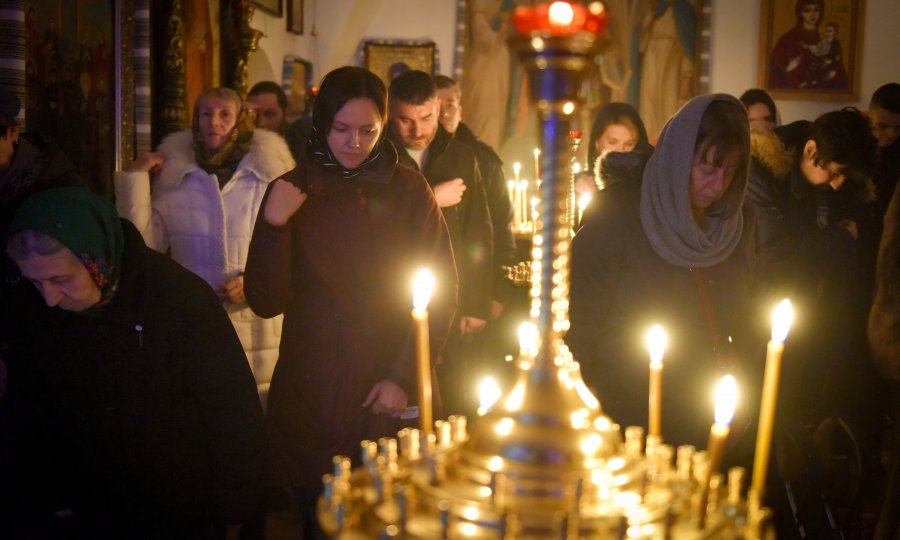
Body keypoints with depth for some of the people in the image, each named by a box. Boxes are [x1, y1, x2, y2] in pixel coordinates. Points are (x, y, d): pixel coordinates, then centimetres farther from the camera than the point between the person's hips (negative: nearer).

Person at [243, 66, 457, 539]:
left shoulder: (409, 191, -1)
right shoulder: (291, 193, 0)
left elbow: (441, 292, 0)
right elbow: (266, 302, -4)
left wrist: (403, 377, -8)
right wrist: (274, 224, -17)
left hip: (392, 398, 0)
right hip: (311, 398, 1)